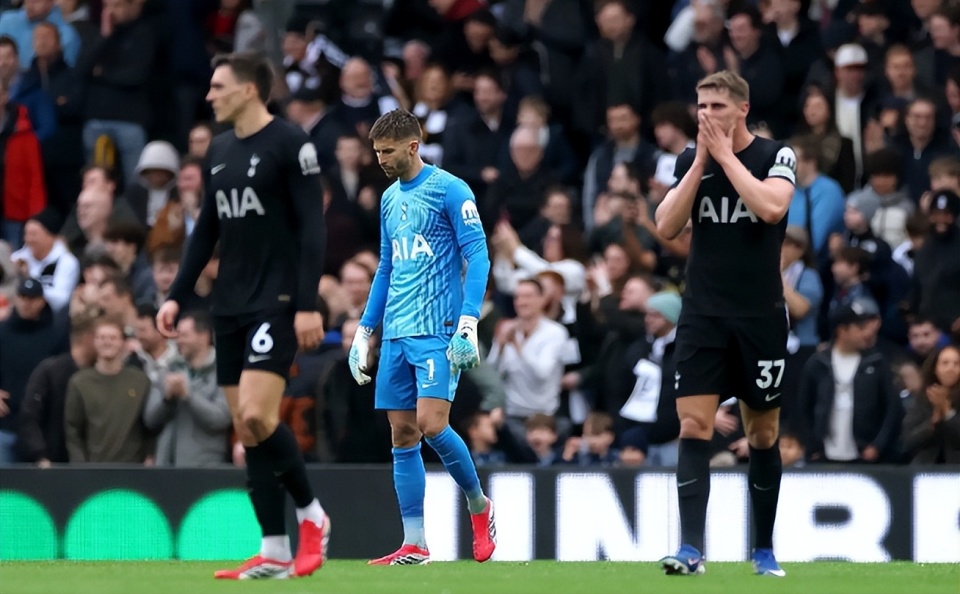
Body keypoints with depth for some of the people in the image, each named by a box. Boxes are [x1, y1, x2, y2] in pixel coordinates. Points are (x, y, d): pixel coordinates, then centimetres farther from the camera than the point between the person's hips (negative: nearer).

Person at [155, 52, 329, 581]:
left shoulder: (289, 144, -9)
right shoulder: (220, 150, 13)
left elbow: (312, 227, -13)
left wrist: (308, 304, -19)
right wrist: (177, 297, 14)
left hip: (276, 302, -8)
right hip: (230, 307, 8)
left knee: (255, 414, -20)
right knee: (246, 431, 4)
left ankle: (311, 514, 0)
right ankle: (274, 553, 6)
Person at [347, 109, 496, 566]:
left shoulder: (449, 190, -6)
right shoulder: (390, 199, 17)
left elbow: (478, 257, -10)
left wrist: (469, 323, -19)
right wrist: (364, 330, 20)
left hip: (437, 331, -7)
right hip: (397, 335, 7)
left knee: (431, 423, -18)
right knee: (402, 434, 3)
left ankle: (479, 505, 6)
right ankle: (414, 545, 4)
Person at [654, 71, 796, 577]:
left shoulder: (776, 156, -3)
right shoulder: (689, 160, 6)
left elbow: (771, 208, -22)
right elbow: (666, 227, -4)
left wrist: (725, 154, -16)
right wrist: (701, 161, -9)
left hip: (760, 317, -2)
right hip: (703, 316, 2)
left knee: (763, 434, 6)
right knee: (693, 426, -11)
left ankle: (764, 550, 18)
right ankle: (691, 549, -16)